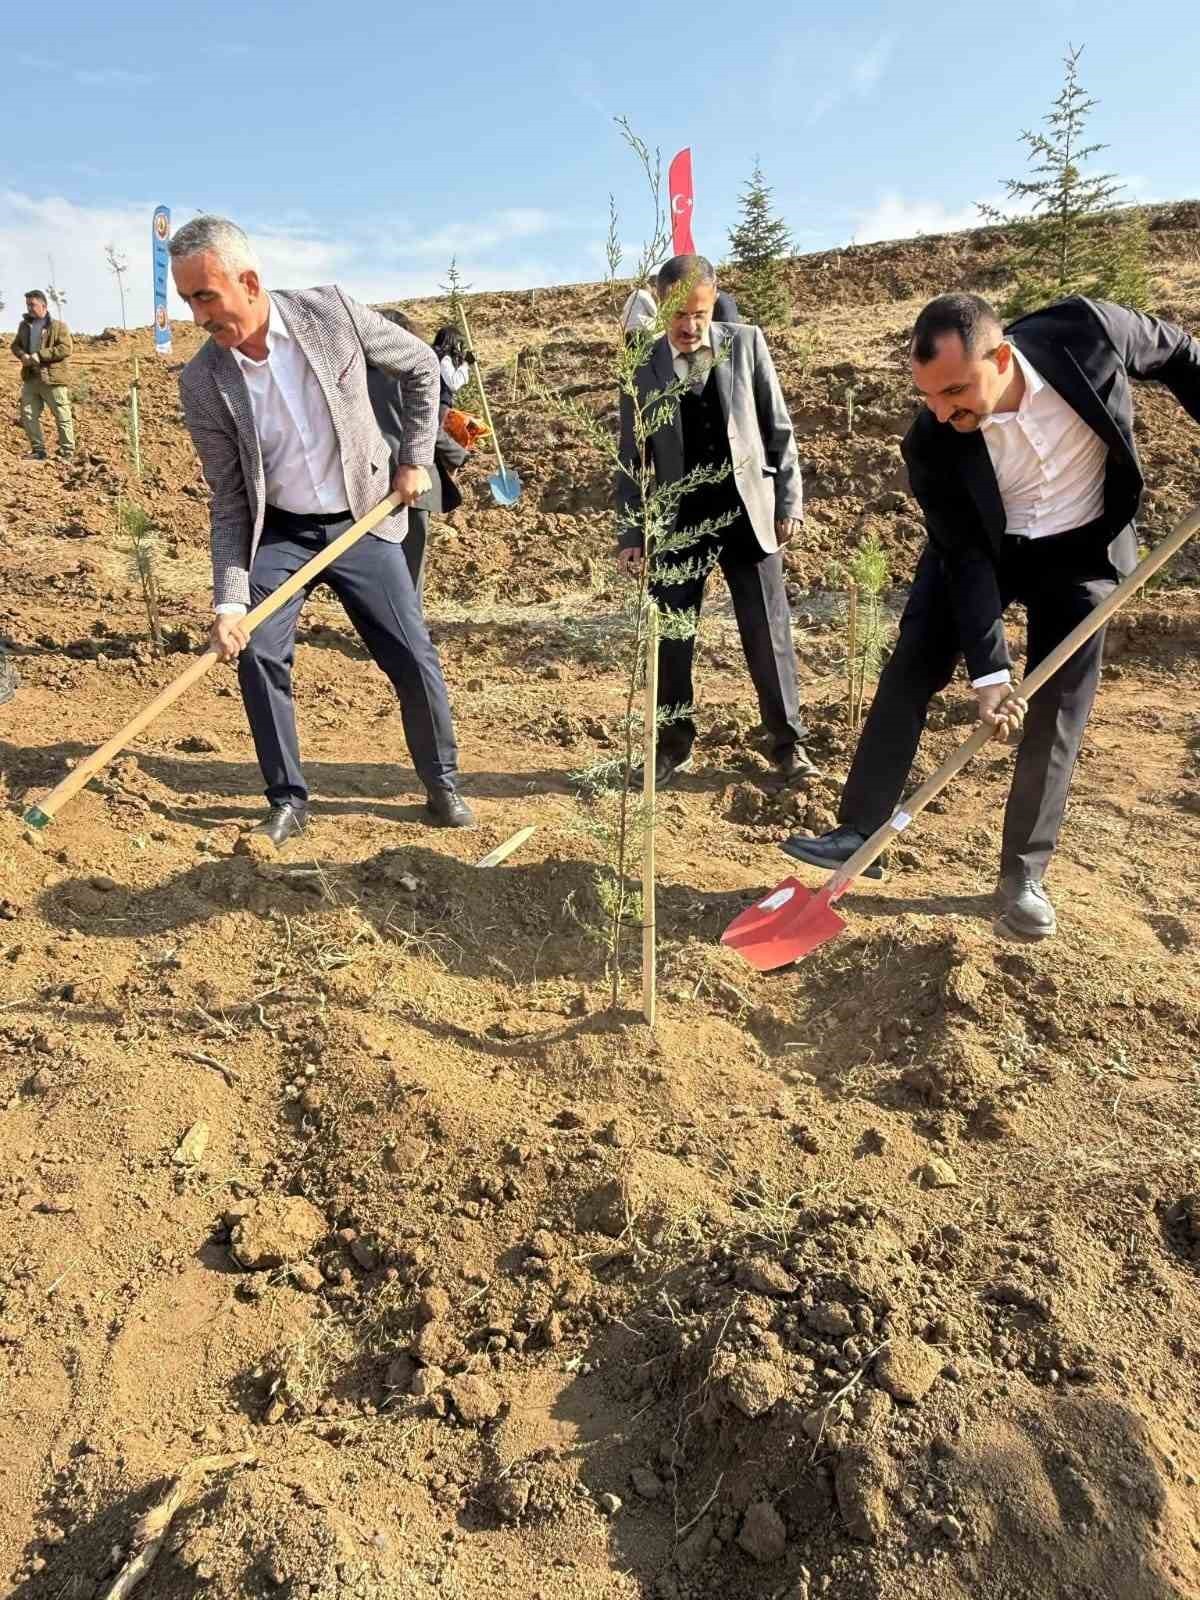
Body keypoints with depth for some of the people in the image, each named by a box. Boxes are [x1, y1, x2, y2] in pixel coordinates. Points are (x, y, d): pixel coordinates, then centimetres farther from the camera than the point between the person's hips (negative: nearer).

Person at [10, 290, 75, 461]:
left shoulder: (58, 326, -5)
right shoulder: (24, 325, 15)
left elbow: (65, 349, -15)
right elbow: (16, 345, 21)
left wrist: (40, 355, -18)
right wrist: (22, 355, -3)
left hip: (53, 378, -6)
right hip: (30, 378, 6)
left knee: (62, 417, -3)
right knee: (28, 415, 6)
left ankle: (67, 453, 3)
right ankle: (38, 450, 15)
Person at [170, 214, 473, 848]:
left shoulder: (331, 311, -14)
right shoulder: (201, 383, -12)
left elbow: (421, 366, 2)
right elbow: (229, 500, -8)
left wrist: (416, 458, -3)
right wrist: (230, 599, -17)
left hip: (362, 522, 0)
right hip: (278, 532, 0)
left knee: (414, 659, 0)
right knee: (257, 654, -14)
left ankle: (443, 786, 20)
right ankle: (288, 802, 5)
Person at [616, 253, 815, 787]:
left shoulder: (747, 343, 2)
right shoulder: (642, 367, 2)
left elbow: (778, 427, 5)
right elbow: (632, 456, 4)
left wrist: (789, 500, 1)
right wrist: (629, 532, -1)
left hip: (747, 512, 0)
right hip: (677, 520, 1)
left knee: (768, 633, 2)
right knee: (670, 639, 4)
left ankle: (788, 743, 15)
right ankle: (674, 744, 21)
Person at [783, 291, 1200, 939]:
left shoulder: (1086, 329, -27)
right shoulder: (932, 443, -26)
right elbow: (965, 556, -22)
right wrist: (989, 671, -28)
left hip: (1081, 550, 0)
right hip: (983, 549, 0)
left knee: (1056, 716, -1)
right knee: (910, 670, -9)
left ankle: (1024, 874, 11)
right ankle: (861, 830, 2)